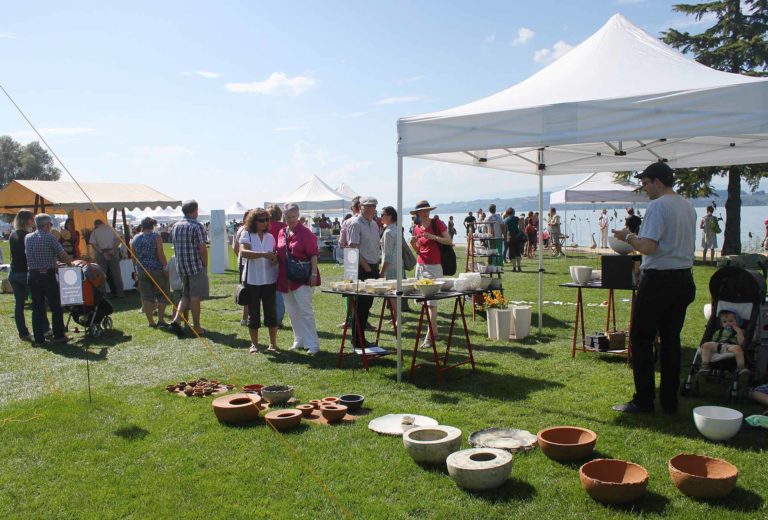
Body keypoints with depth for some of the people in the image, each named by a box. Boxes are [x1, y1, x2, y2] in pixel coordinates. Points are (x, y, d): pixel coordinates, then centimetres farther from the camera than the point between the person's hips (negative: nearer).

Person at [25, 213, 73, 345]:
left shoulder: (27, 238, 7)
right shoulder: (49, 237, -9)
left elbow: (28, 254, 17)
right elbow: (63, 255, -10)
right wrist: (70, 263, 8)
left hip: (32, 276, 5)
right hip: (48, 276, -5)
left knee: (37, 308, 8)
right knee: (56, 307, 6)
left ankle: (38, 338, 9)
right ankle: (58, 336, 9)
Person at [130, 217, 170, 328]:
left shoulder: (135, 239, 7)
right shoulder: (156, 237, -6)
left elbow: (133, 257, 11)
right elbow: (160, 254, -14)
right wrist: (166, 267, -9)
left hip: (141, 270, 4)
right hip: (156, 269, -4)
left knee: (146, 296, 7)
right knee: (162, 294, 8)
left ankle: (151, 321, 8)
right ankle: (160, 319, 1)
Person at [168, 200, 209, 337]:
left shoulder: (175, 226, 9)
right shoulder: (197, 226, -12)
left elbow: (175, 246, 14)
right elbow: (202, 249, -15)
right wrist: (205, 266, -4)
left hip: (180, 266, 6)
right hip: (196, 266, -6)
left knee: (186, 295, 18)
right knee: (195, 297, 1)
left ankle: (176, 319, 2)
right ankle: (196, 327, 8)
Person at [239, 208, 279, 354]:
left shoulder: (270, 237, 8)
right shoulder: (246, 235, -5)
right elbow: (243, 252, -21)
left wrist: (276, 259, -8)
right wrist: (264, 254, -30)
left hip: (269, 280, 3)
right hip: (252, 280, -3)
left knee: (271, 311, 5)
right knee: (253, 312, 6)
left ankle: (273, 343, 15)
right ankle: (254, 344, 18)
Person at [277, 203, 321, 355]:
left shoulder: (305, 232, -9)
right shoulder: (281, 233, 10)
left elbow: (313, 254, -12)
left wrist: (314, 274, -17)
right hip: (285, 279, 7)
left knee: (305, 311, -7)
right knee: (292, 312, 14)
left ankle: (313, 344, -2)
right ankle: (299, 341, 26)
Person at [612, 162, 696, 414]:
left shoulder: (658, 206, -14)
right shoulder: (689, 207, 13)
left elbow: (648, 247, -23)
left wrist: (628, 237, -4)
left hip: (658, 280, -8)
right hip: (684, 279, 8)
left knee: (642, 339, 2)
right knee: (671, 340, 13)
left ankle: (643, 400, 6)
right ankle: (669, 401, 18)